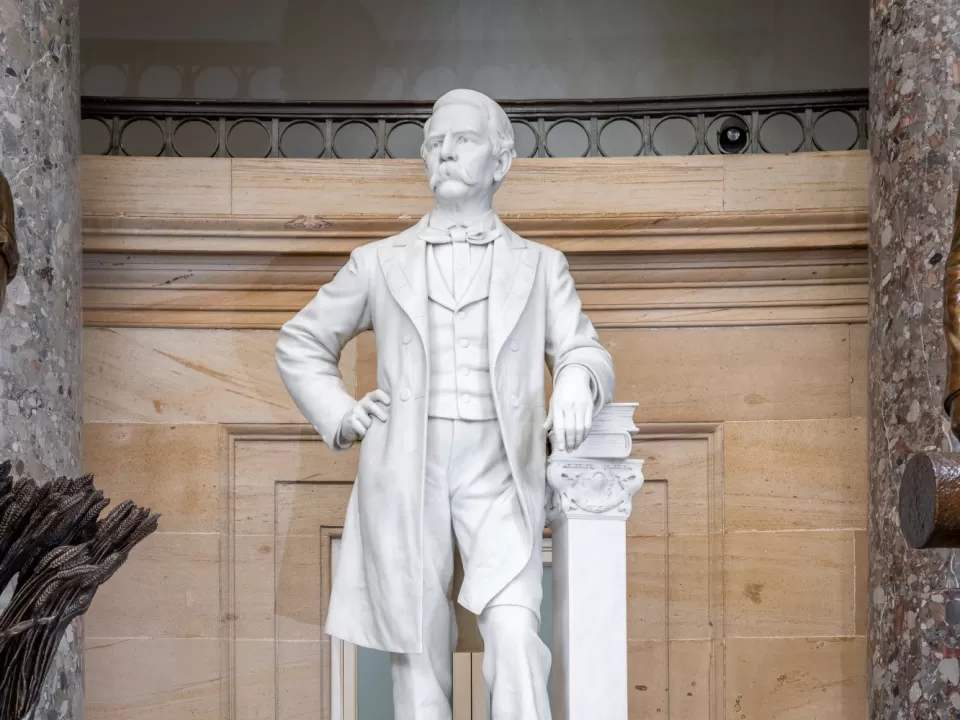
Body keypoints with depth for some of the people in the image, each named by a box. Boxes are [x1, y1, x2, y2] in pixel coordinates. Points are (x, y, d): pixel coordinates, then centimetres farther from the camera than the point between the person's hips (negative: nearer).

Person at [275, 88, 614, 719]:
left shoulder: (541, 266, 14)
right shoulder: (380, 264, 14)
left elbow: (585, 353, 5)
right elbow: (300, 345, 22)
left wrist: (577, 381, -19)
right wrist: (340, 416, 5)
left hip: (497, 477, -1)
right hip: (404, 478, 1)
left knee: (514, 634, -22)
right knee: (419, 655, 1)